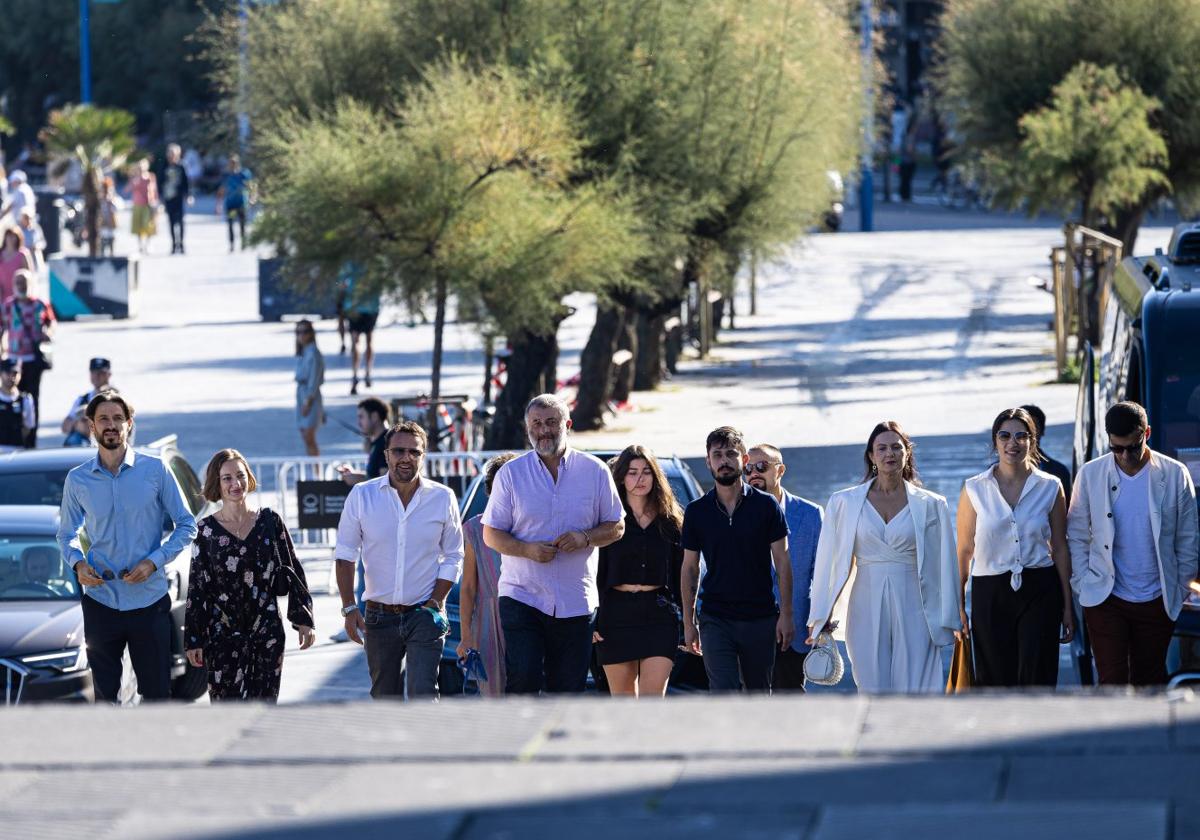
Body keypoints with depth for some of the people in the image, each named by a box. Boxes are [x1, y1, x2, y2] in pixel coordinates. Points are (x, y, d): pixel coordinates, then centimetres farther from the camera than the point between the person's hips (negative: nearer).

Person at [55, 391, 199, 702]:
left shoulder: (155, 470, -2)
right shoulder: (78, 480, 4)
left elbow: (187, 525, 1)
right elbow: (66, 534, 14)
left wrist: (154, 561, -13)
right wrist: (77, 563, -8)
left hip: (149, 598, -2)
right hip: (100, 600, 2)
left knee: (157, 691, 3)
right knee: (104, 692, 8)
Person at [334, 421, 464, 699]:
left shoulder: (443, 498, 0)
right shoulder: (362, 495, 0)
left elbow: (453, 558, 5)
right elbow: (344, 555, 2)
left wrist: (434, 603, -6)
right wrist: (349, 609, -5)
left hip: (424, 615, -2)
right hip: (379, 616, 2)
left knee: (423, 695, -15)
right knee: (384, 698, 10)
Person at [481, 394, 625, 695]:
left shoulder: (594, 471, 5)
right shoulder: (510, 473, 3)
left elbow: (616, 527, 9)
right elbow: (491, 535, 3)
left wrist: (585, 538, -12)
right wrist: (528, 550, -16)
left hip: (577, 600, 1)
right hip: (521, 598, -1)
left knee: (568, 688, 4)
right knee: (522, 680, -14)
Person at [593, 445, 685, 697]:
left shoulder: (669, 521, 8)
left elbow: (681, 573, 10)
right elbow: (596, 574, 1)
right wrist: (592, 620, -6)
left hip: (659, 614, 0)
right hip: (616, 614, 0)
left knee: (652, 699, -11)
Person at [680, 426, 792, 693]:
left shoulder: (766, 505, 0)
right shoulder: (697, 511, 4)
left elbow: (782, 562, 1)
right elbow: (689, 568, 9)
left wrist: (786, 614, -5)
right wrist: (688, 623, 6)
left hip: (760, 618, 0)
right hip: (715, 619, 0)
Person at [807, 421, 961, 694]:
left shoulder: (929, 505, 6)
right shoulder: (845, 503, 8)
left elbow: (944, 562, 9)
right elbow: (830, 561, 10)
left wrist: (951, 619, 7)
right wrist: (821, 619, 8)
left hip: (912, 610, -1)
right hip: (867, 609, 1)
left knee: (913, 696, -7)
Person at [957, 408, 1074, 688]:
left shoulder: (1050, 487, 4)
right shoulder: (975, 489, 3)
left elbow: (1060, 549, 7)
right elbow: (964, 550, 5)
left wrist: (1067, 606, 7)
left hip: (1039, 592, -1)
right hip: (990, 593, 1)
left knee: (1036, 682, -9)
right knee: (996, 683, 3)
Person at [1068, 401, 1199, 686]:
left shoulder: (1175, 475, -3)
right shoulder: (1090, 475, -2)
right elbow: (1077, 536, 5)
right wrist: (1082, 585, -2)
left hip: (1156, 601, 1)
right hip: (1105, 599, -1)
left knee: (1150, 682, 9)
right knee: (1112, 682, -5)